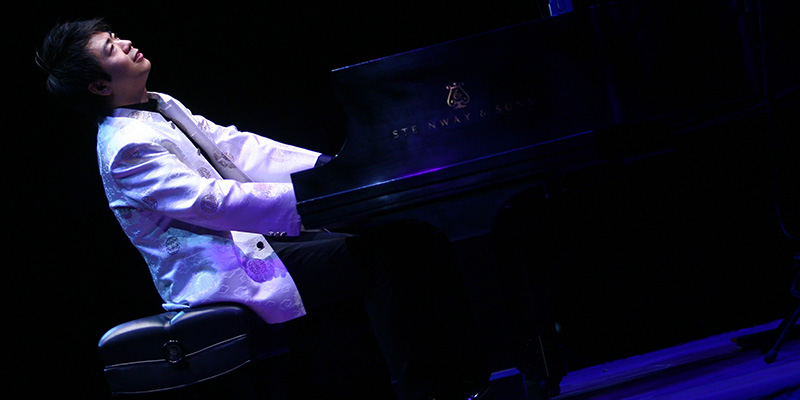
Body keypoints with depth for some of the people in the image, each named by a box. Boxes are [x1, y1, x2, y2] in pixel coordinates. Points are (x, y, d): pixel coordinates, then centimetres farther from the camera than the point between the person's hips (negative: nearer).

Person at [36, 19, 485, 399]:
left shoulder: (162, 107, 14)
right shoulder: (128, 148, -16)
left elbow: (233, 145, 13)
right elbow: (210, 201, -24)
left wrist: (324, 167, 4)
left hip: (251, 240, 9)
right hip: (221, 276, -9)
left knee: (413, 239, -3)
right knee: (380, 259, -22)